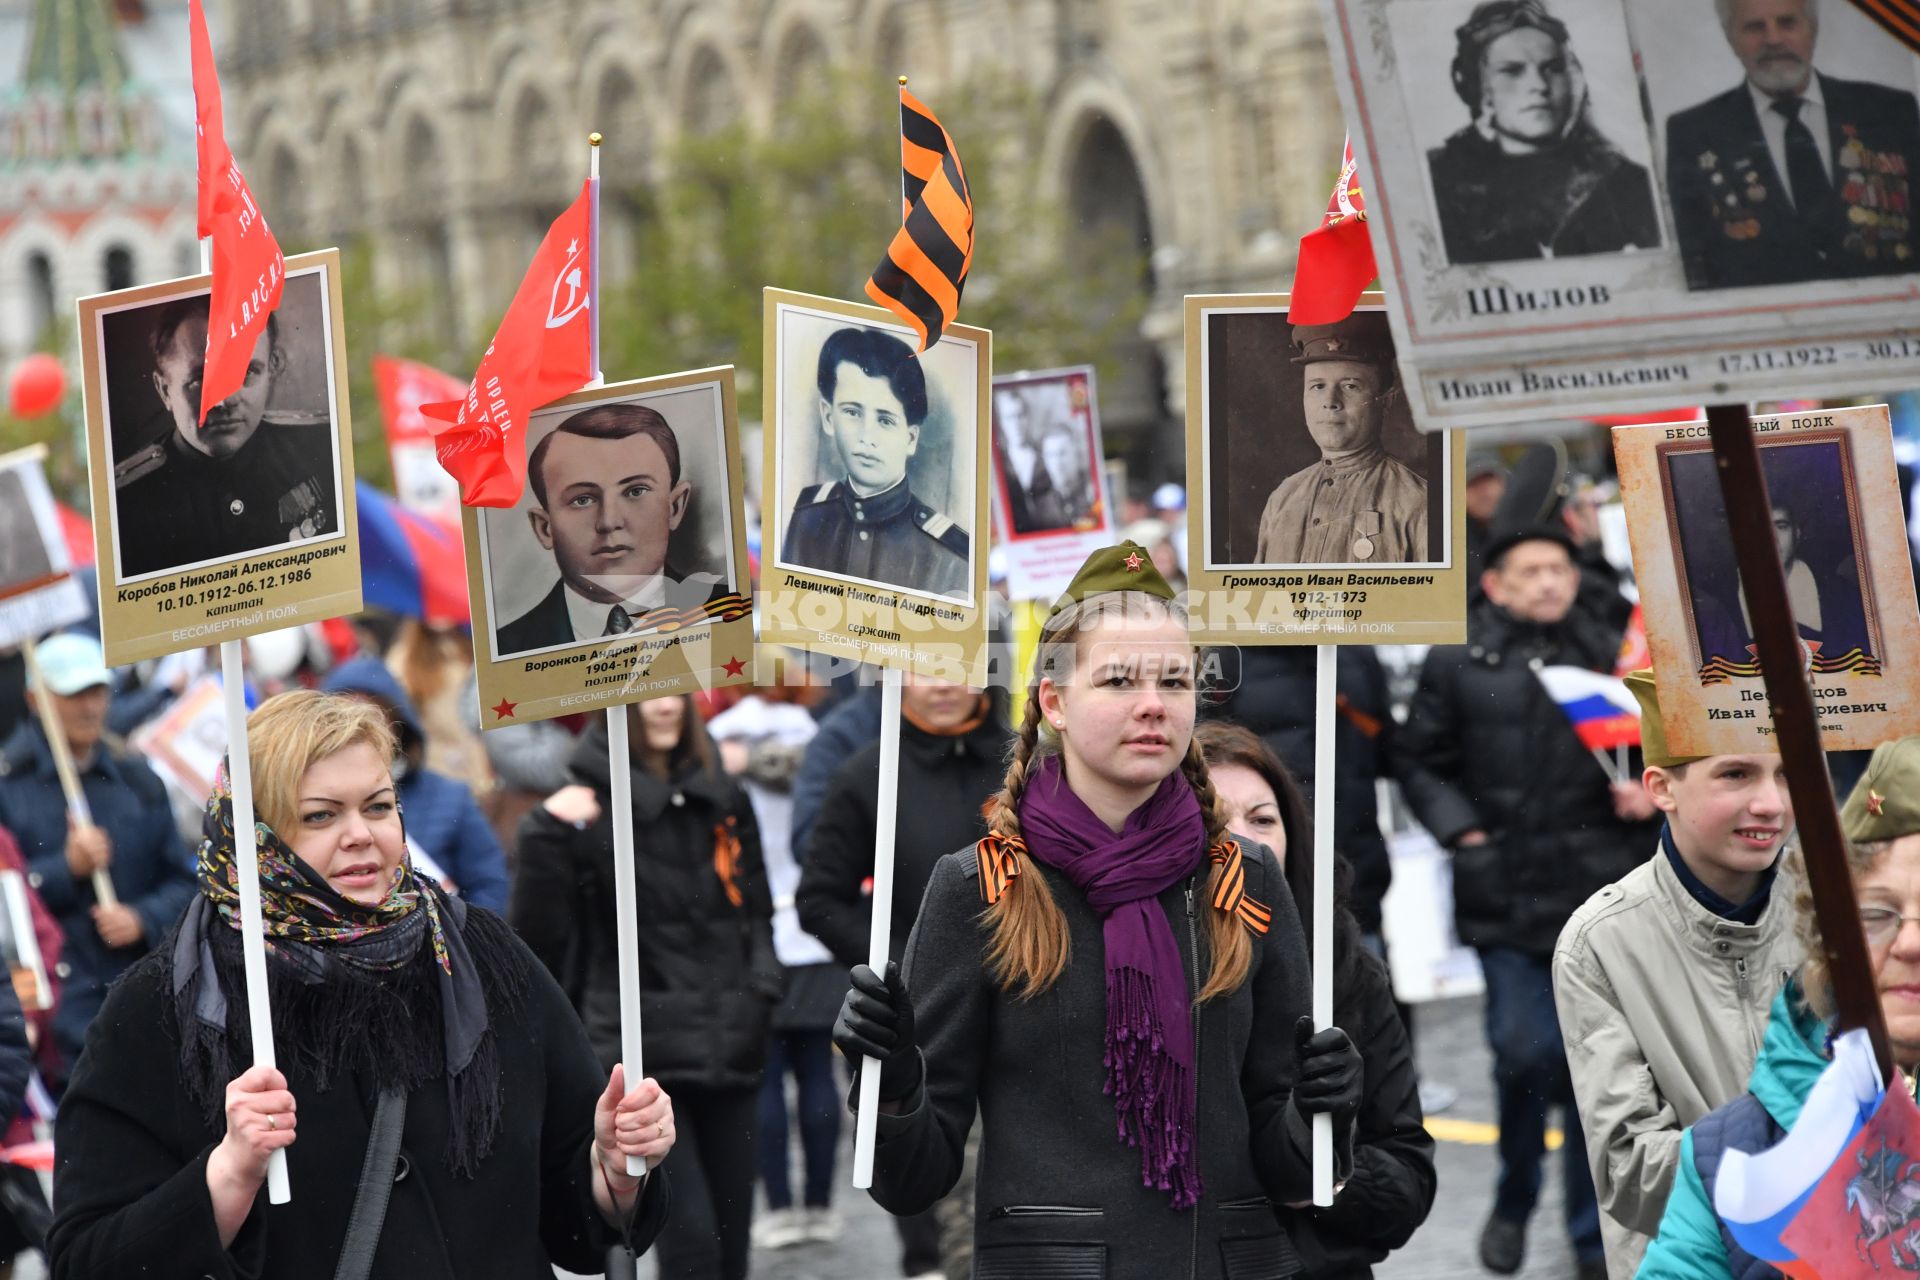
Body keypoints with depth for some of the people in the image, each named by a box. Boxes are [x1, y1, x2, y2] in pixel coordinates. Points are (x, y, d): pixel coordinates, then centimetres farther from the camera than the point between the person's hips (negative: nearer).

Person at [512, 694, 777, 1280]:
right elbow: (537, 934, -11)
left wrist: (761, 987, 6)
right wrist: (546, 836, -23)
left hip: (729, 1049, 6)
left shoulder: (723, 802, 11)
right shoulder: (588, 808, -6)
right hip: (642, 1050, -5)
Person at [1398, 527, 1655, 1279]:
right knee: (1524, 1052, -5)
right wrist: (1460, 830, -7)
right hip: (1507, 897, -1)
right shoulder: (1459, 664, 2)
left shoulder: (1611, 655, 6)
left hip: (1601, 891, 1)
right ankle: (1513, 1203, 22)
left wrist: (1649, 790, -3)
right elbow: (1422, 765, 6)